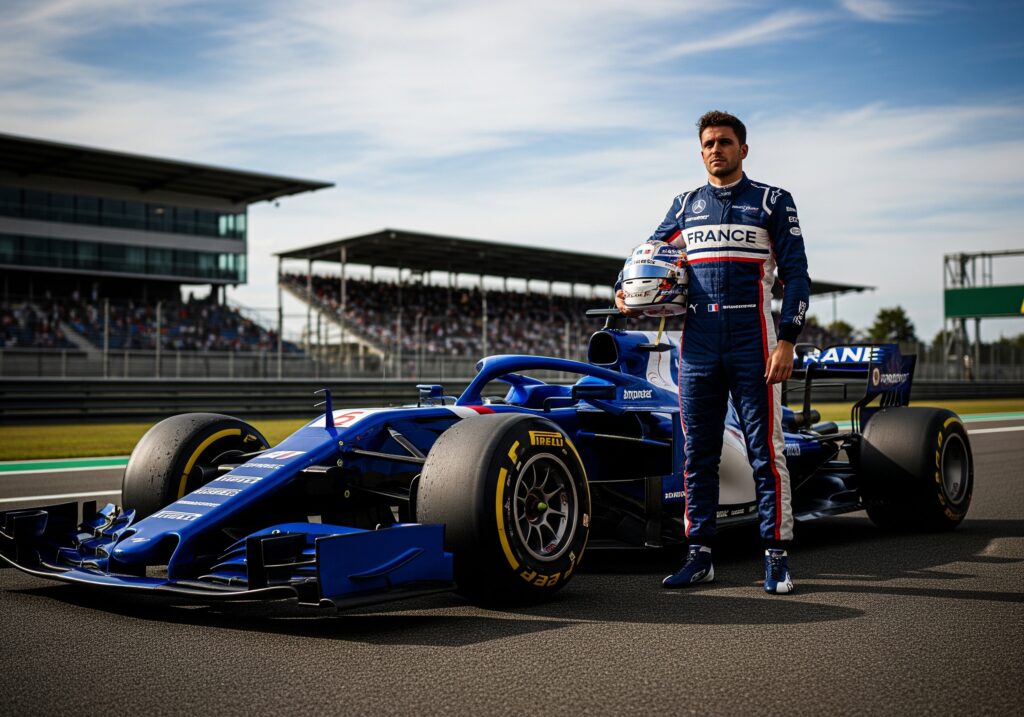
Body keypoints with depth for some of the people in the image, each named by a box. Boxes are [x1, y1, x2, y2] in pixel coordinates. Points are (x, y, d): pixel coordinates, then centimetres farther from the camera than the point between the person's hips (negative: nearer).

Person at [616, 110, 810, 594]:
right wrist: (626, 291, -1)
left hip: (753, 343, -3)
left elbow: (795, 274, -1)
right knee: (697, 454, 5)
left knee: (765, 451, -3)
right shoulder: (685, 205, 15)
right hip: (697, 344, 4)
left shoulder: (773, 202, 5)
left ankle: (777, 556, 5)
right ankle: (700, 555, 13)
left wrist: (787, 340, -11)